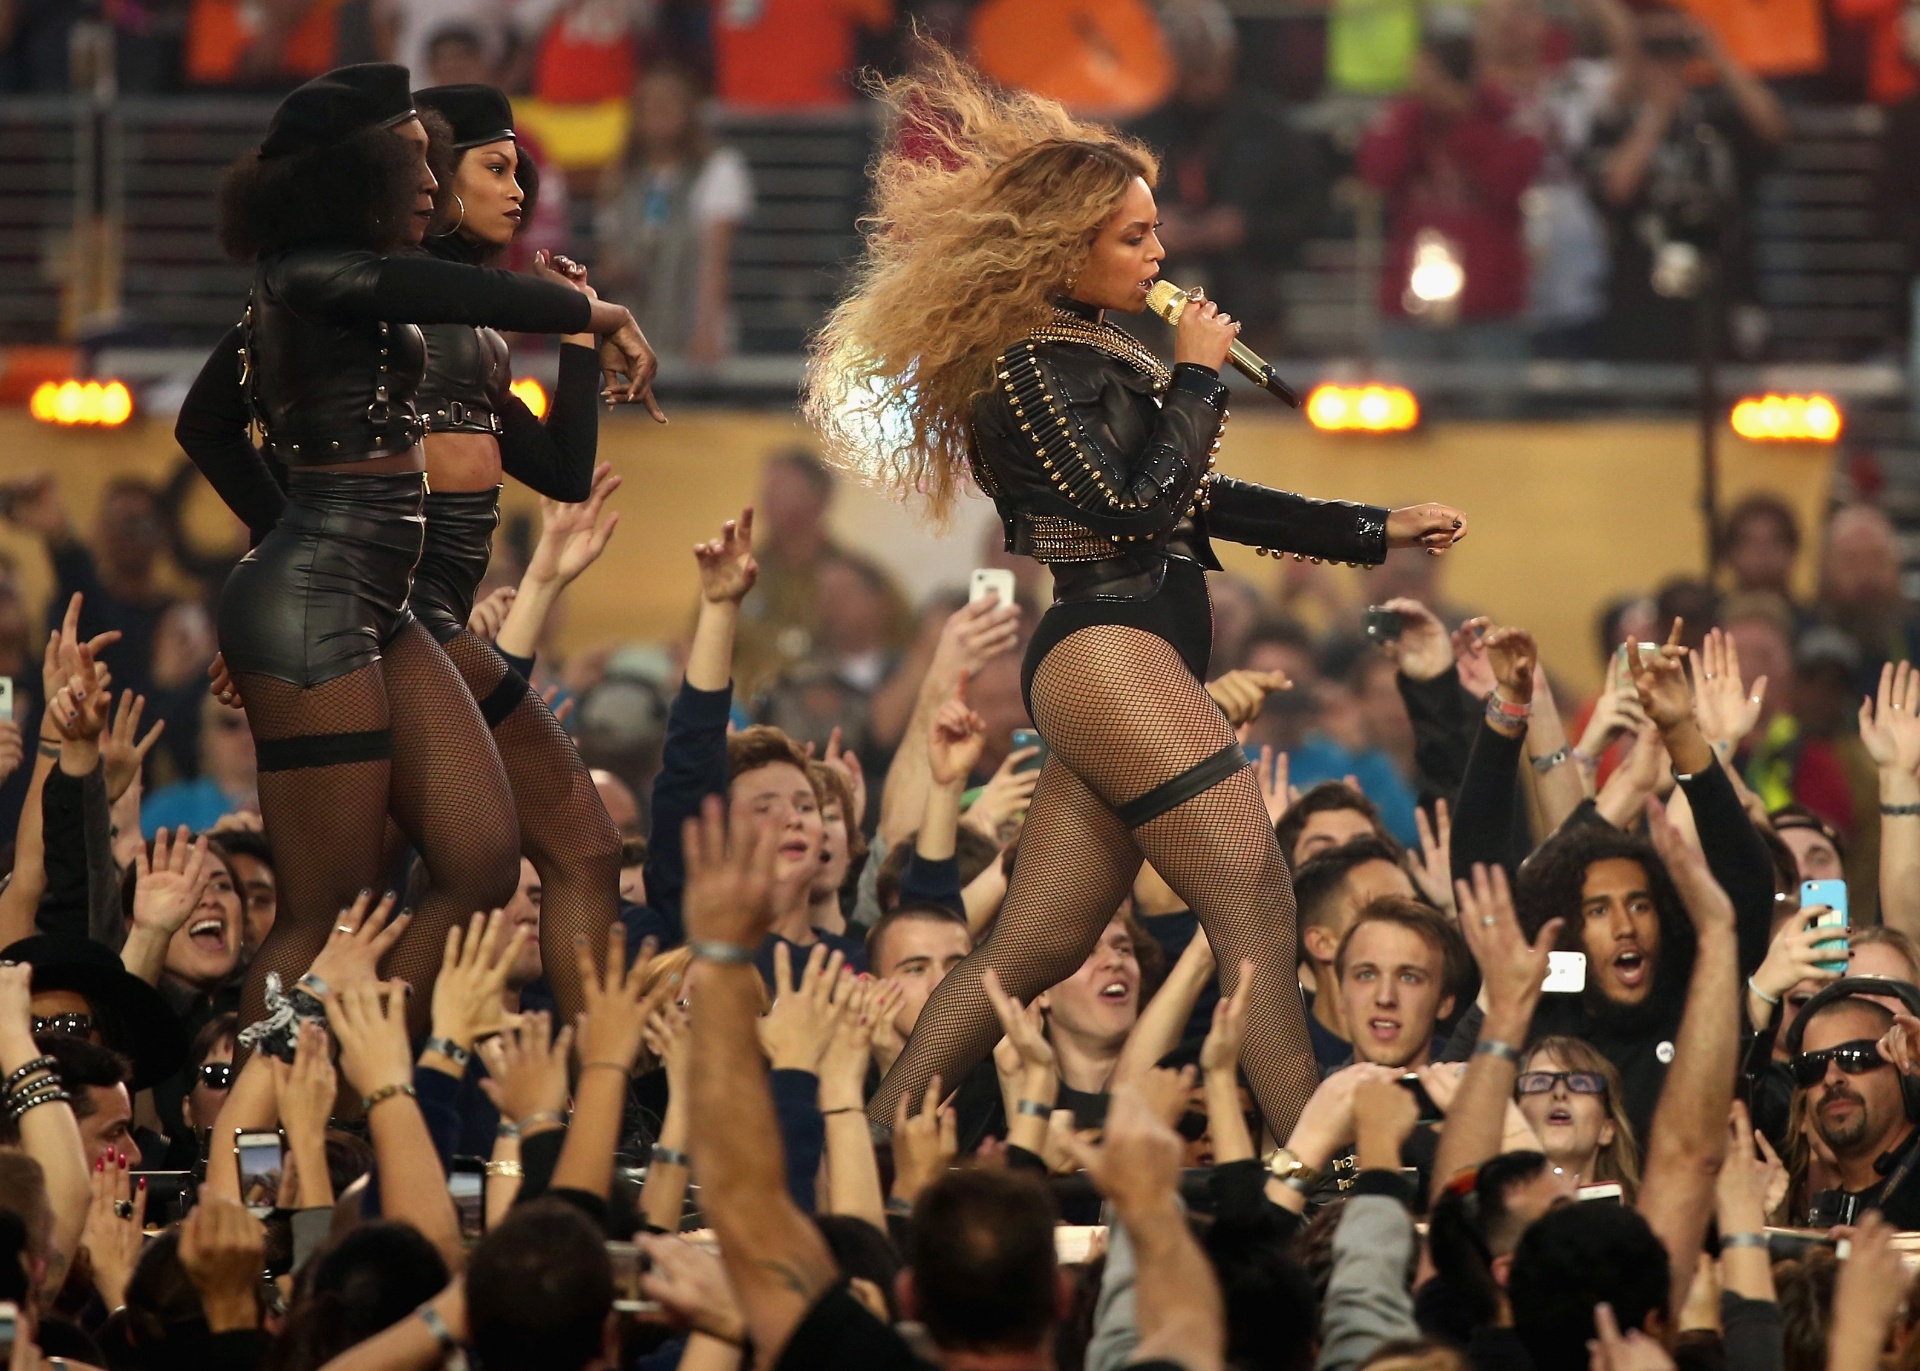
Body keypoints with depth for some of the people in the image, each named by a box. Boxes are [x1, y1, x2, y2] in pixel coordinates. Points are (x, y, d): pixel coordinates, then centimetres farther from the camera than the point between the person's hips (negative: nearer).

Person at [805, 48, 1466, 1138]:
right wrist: (1197, 377, -6)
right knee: (1259, 910, -15)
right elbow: (1133, 506, -17)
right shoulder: (1032, 363, -9)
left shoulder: (1097, 353, 20)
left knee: (1036, 946, 6)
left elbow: (1201, 501, 25)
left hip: (1132, 662, 10)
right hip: (1108, 650, -10)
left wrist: (1376, 530, 23)